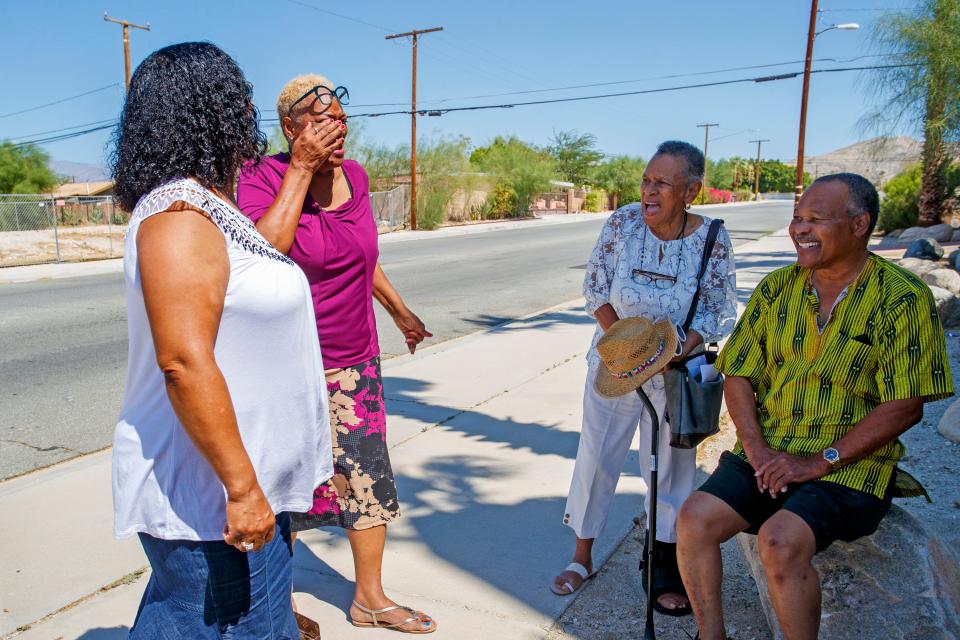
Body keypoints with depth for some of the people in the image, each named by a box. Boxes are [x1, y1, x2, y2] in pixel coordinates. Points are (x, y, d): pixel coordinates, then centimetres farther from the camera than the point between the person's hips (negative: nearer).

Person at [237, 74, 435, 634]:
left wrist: (400, 312, 25)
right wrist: (302, 168, -26)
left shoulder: (354, 176, 4)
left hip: (356, 361, 5)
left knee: (369, 476, 10)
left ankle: (370, 597, 30)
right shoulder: (263, 177, -13)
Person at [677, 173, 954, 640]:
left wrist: (820, 461, -15)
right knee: (695, 518, -16)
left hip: (849, 465, -4)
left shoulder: (902, 298, -6)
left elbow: (906, 405, -10)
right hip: (766, 454, 4)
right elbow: (739, 376, 6)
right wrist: (756, 448, -8)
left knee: (780, 541, -28)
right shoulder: (776, 288, 7)